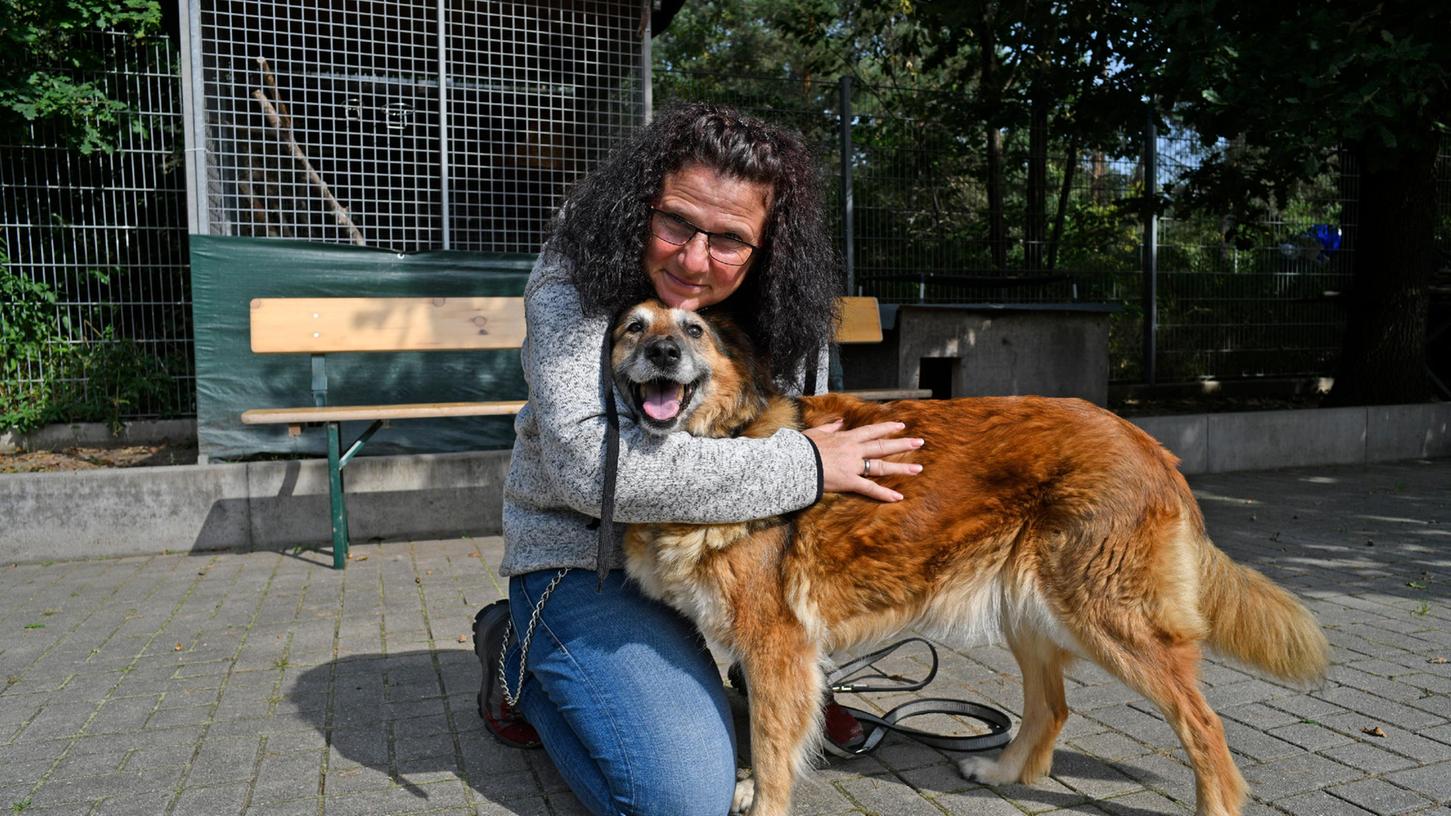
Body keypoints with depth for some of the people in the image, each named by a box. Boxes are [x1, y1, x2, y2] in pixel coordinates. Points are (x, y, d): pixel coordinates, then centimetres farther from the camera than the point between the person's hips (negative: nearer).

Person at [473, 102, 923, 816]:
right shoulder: (574, 287, -22)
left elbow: (807, 429, 7)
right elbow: (588, 462, -36)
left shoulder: (785, 312, -8)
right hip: (582, 554, -5)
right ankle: (522, 657, 8)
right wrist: (802, 466, -32)